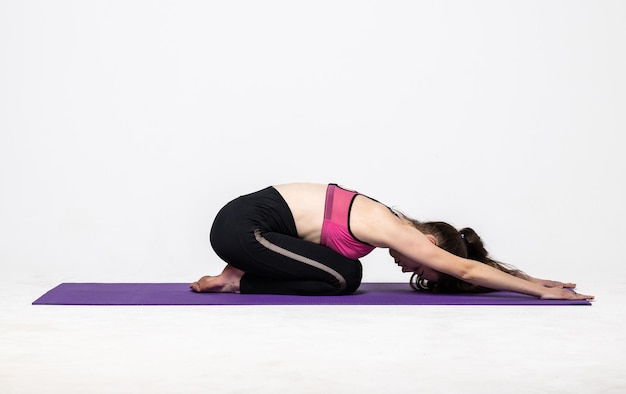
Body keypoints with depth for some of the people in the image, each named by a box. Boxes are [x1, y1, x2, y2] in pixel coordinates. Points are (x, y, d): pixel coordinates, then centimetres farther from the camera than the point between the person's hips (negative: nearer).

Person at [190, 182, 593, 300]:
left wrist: (530, 280, 17)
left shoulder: (396, 224, 11)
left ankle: (238, 272, 11)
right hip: (241, 225, -9)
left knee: (347, 272, 10)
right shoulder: (394, 232, -15)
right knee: (343, 277, -11)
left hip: (249, 214, 9)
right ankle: (239, 281, -2)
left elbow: (467, 266, 18)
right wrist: (539, 289, -9)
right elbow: (467, 268, -15)